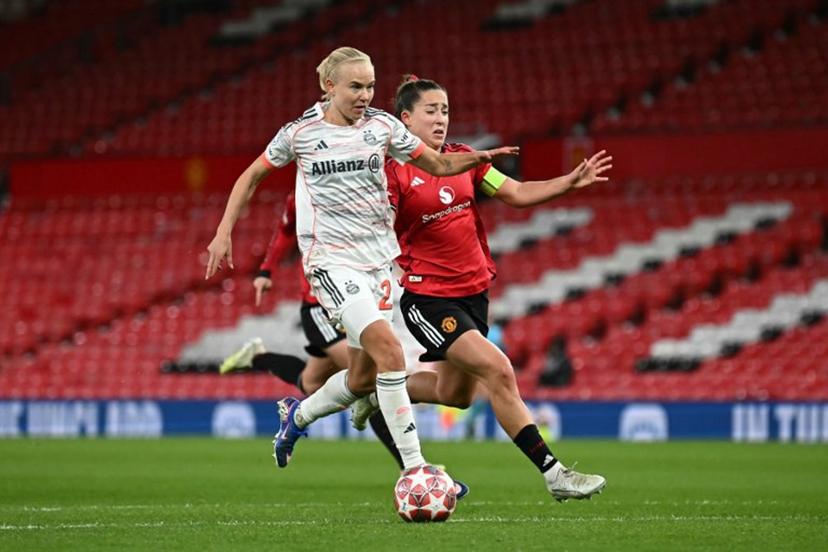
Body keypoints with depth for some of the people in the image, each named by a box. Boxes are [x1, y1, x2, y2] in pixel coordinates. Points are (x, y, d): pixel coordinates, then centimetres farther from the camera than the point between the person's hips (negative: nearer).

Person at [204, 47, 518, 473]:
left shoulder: (382, 126, 3)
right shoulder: (300, 133, -4)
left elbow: (439, 164, 9)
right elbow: (252, 176, 9)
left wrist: (478, 157, -11)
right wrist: (224, 232, 2)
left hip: (378, 258, 5)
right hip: (331, 259, -5)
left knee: (363, 379, 9)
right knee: (388, 349, -24)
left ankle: (297, 415, 40)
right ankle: (414, 468, -22)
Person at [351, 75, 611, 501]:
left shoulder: (463, 158, 5)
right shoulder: (393, 171, -12)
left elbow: (517, 194, 7)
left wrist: (572, 180, -3)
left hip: (473, 291, 7)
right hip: (427, 297, -7)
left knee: (455, 394, 17)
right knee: (497, 371, -20)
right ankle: (553, 474, -17)